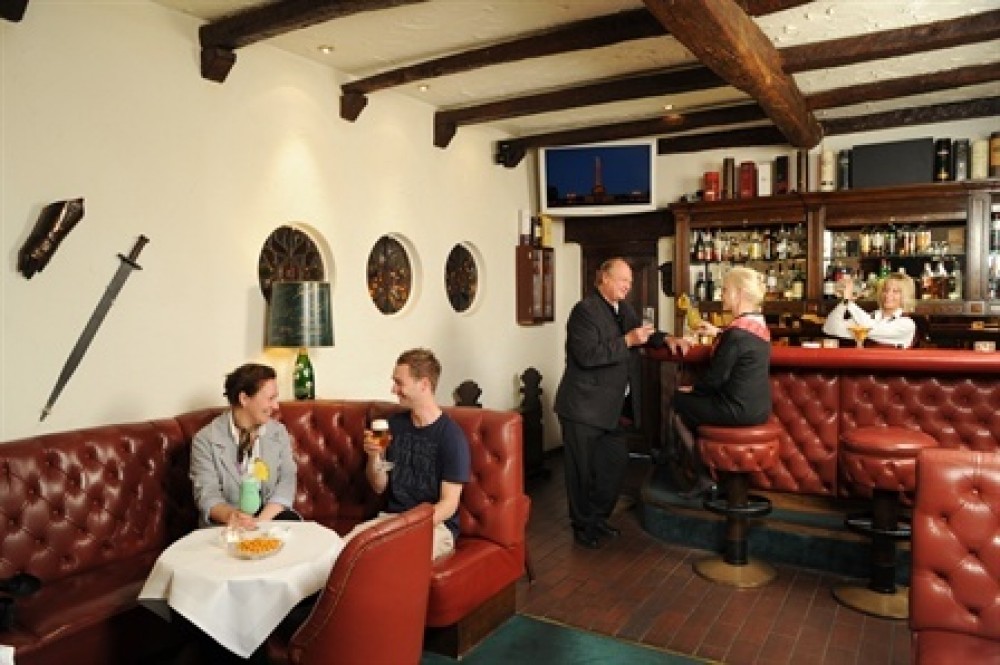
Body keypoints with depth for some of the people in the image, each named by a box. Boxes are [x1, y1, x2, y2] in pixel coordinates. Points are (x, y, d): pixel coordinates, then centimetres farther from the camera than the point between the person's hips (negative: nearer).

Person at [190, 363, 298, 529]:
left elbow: (286, 481, -3)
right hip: (224, 525, -3)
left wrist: (261, 521, -19)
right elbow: (206, 493, -10)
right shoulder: (205, 439, -3)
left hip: (270, 517, 3)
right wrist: (230, 515, -31)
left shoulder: (279, 432, 6)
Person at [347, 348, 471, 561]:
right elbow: (379, 487, 11)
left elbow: (448, 505, -12)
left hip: (436, 525, -4)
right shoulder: (394, 424, 8)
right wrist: (373, 456, -8)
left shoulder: (452, 436, -10)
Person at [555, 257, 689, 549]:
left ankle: (598, 518, 34)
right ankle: (583, 526, 21)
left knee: (615, 464, 16)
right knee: (583, 469, 4)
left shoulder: (623, 309, 11)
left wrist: (666, 339, 5)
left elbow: (641, 333, 24)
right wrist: (627, 341, -25)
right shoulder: (585, 310, -18)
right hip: (584, 406, -9)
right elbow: (587, 355, -27)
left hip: (613, 406, 9)